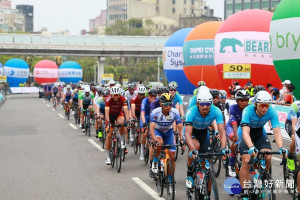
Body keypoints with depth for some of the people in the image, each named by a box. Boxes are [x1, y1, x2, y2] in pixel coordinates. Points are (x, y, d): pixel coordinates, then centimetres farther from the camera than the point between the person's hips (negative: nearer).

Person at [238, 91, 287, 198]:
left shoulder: (272, 112, -26)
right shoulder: (248, 111, -34)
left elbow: (277, 131, -30)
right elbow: (245, 132, -44)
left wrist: (281, 148, -47)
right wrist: (251, 147, -60)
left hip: (260, 133, 3)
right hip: (245, 133, -3)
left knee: (268, 158, -18)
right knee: (246, 161, -18)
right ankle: (243, 191, -9)